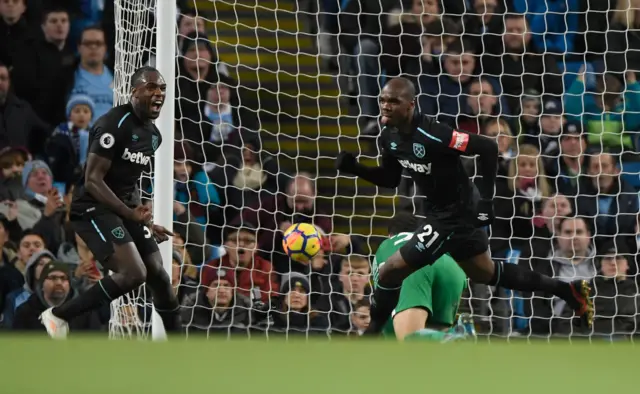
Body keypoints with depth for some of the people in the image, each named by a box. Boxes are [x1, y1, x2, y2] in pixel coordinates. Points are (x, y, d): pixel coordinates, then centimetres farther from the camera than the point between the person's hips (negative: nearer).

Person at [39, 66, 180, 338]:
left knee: (158, 275, 6)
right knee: (134, 273, -23)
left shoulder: (153, 135, 12)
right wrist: (130, 214, -30)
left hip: (127, 208, 9)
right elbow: (92, 180, -21)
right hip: (94, 207, -9)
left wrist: (146, 222, 19)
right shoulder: (114, 124, -17)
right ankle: (58, 316, -11)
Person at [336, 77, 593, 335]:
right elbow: (390, 179, 10)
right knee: (485, 273, 25)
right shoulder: (389, 136, -4)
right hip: (440, 211, 9)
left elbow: (488, 148, -28)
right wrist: (356, 169, -7)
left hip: (456, 215, -9)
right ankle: (568, 291, 36)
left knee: (389, 272, -11)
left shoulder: (430, 134, -30)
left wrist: (486, 199, -26)